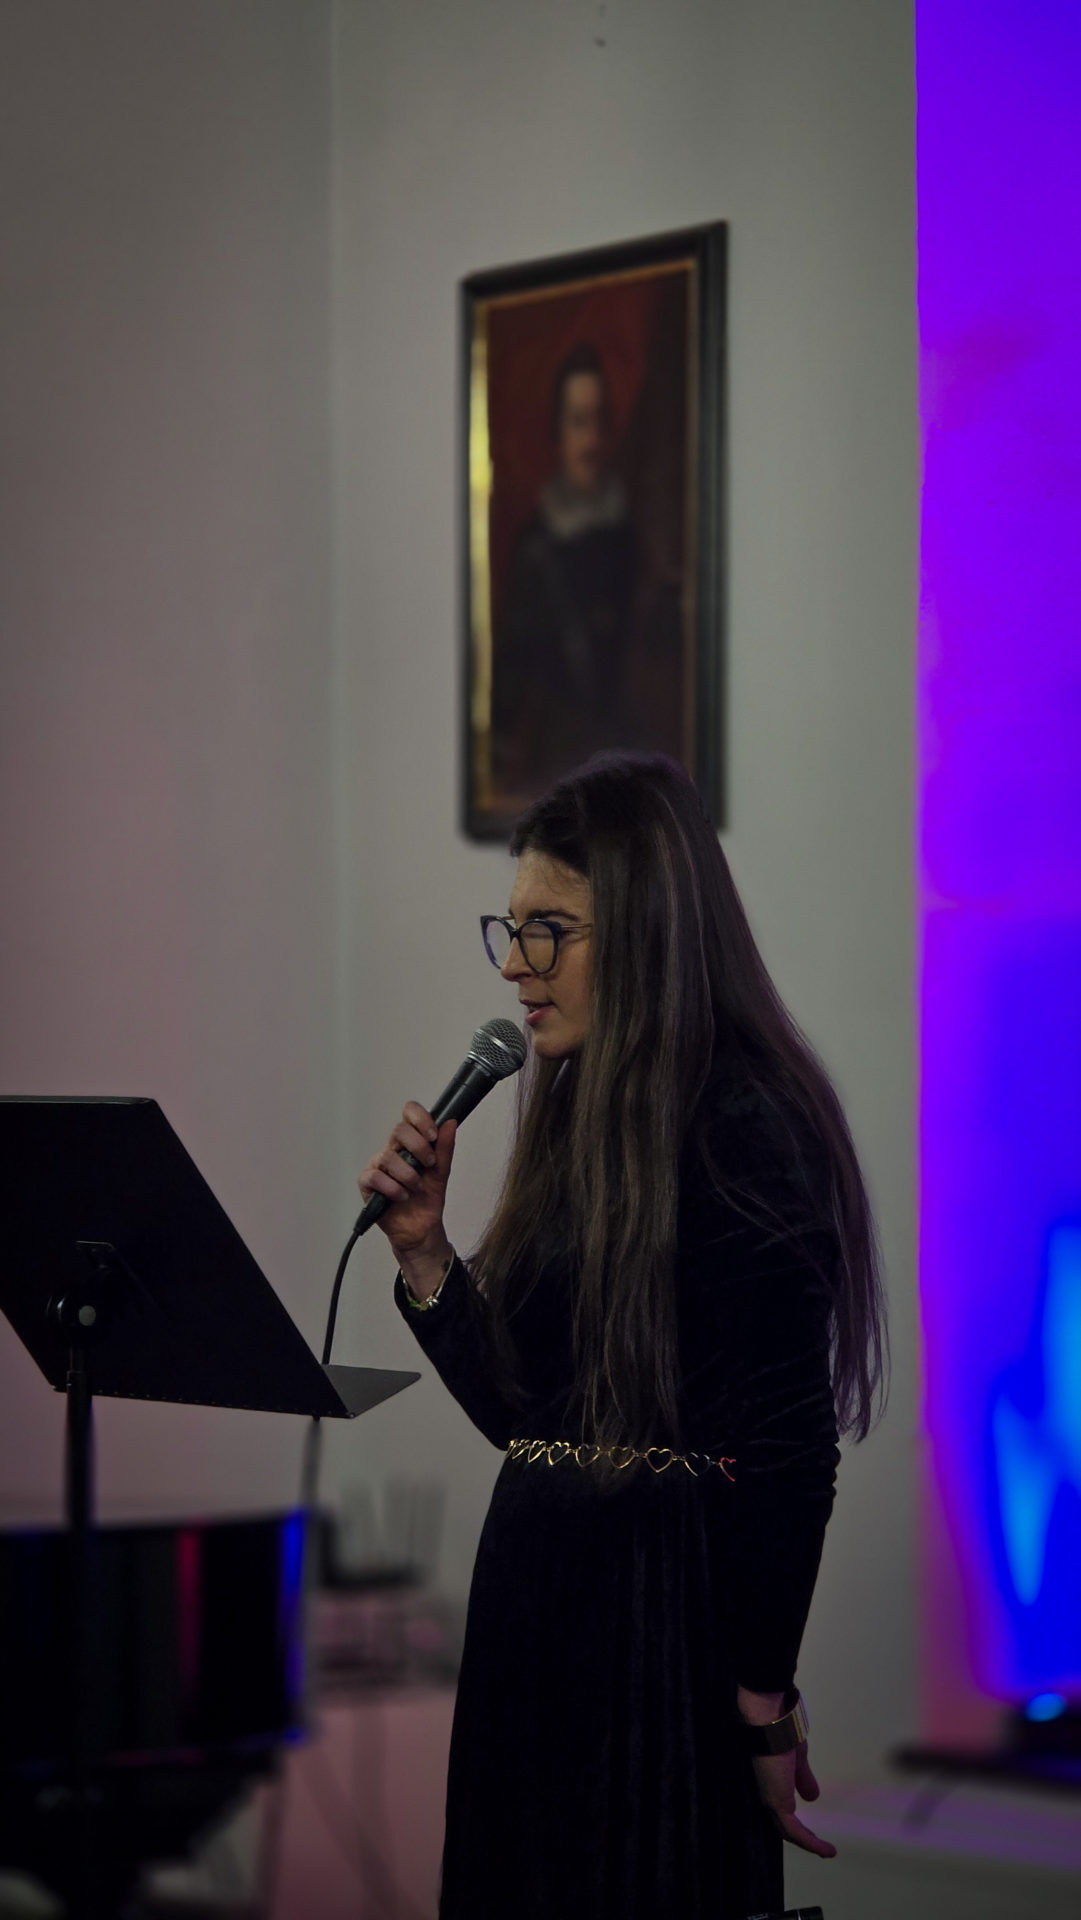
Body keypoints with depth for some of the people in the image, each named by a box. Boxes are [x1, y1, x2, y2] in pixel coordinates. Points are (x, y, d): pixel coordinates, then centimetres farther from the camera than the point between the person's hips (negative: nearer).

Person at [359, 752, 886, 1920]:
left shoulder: (739, 1131, -16)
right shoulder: (582, 1122, 12)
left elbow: (786, 1449, -18)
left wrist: (764, 1712, -17)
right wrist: (420, 1247, 3)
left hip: (662, 1613, -9)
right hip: (536, 1604, 9)